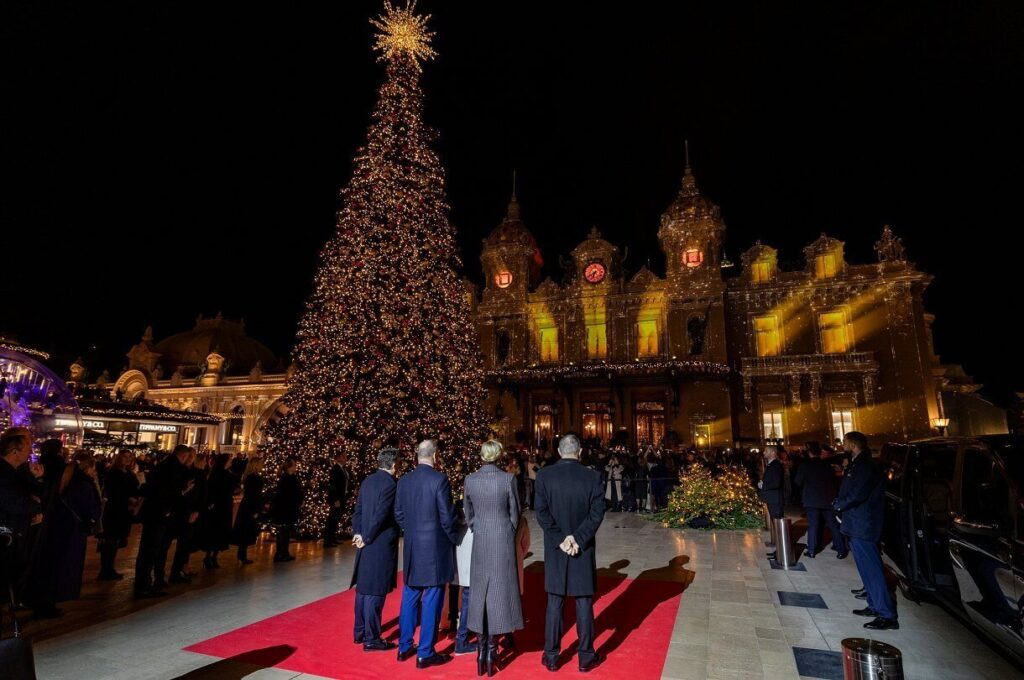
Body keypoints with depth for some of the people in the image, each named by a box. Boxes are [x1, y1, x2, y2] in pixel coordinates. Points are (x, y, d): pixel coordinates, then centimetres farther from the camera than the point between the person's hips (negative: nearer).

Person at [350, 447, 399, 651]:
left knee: (363, 588, 17)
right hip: (381, 545, -8)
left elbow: (358, 510, 8)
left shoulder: (367, 481, 7)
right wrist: (366, 539, -11)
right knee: (375, 592, 1)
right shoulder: (390, 484, -18)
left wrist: (357, 533, 5)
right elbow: (380, 516, -21)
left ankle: (359, 632, 29)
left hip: (367, 544, 8)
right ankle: (371, 639, 10)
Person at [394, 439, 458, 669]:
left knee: (410, 597, 18)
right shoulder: (440, 479, -15)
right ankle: (425, 653, 13)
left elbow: (398, 514, 8)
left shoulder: (404, 480, 2)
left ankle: (404, 646, 29)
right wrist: (454, 539, 2)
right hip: (435, 547, -6)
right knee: (431, 601, 5)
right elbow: (447, 516, -14)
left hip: (411, 547, 6)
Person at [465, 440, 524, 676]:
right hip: (503, 540, -2)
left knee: (479, 592, 12)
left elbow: (469, 514, 6)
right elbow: (514, 513, -3)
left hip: (480, 542, 2)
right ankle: (491, 649, 12)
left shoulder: (470, 480, -5)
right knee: (499, 592, 7)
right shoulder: (508, 478, -12)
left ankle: (482, 649, 18)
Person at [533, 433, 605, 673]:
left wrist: (560, 539, -8)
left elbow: (541, 512, -10)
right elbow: (597, 513, -12)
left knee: (554, 603, 12)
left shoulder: (544, 475, -7)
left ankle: (551, 656, 22)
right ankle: (586, 657, 22)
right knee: (584, 602, 11)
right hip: (583, 548, -1)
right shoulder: (592, 477, -9)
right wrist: (577, 539, -12)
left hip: (555, 549, 1)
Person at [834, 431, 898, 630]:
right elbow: (849, 491, 16)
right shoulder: (856, 465, 13)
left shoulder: (866, 466, -18)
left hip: (863, 527, -10)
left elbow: (857, 494, -24)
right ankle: (875, 606, 27)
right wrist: (840, 504, 0)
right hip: (857, 526, 10)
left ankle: (887, 616, 1)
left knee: (872, 569, -5)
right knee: (867, 568, 17)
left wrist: (838, 505, -10)